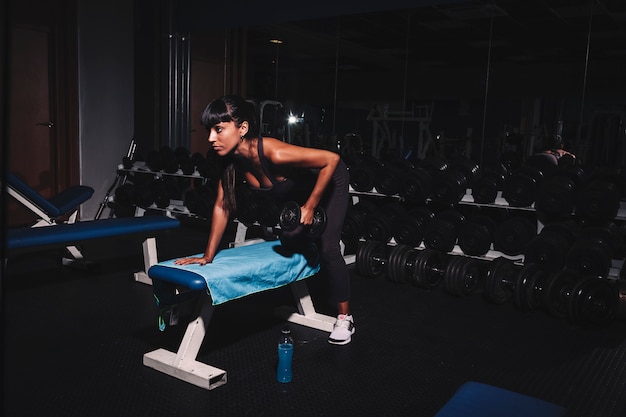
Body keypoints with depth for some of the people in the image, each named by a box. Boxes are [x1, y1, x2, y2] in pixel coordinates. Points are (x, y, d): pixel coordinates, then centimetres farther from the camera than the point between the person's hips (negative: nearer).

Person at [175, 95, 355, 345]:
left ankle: (344, 318, 7)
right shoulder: (229, 159, -23)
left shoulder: (274, 153, -43)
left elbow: (332, 160, -35)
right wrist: (208, 256, -15)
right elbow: (222, 205, -13)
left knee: (326, 248, -9)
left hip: (328, 181, -7)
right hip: (295, 188, 7)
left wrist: (310, 207, -29)